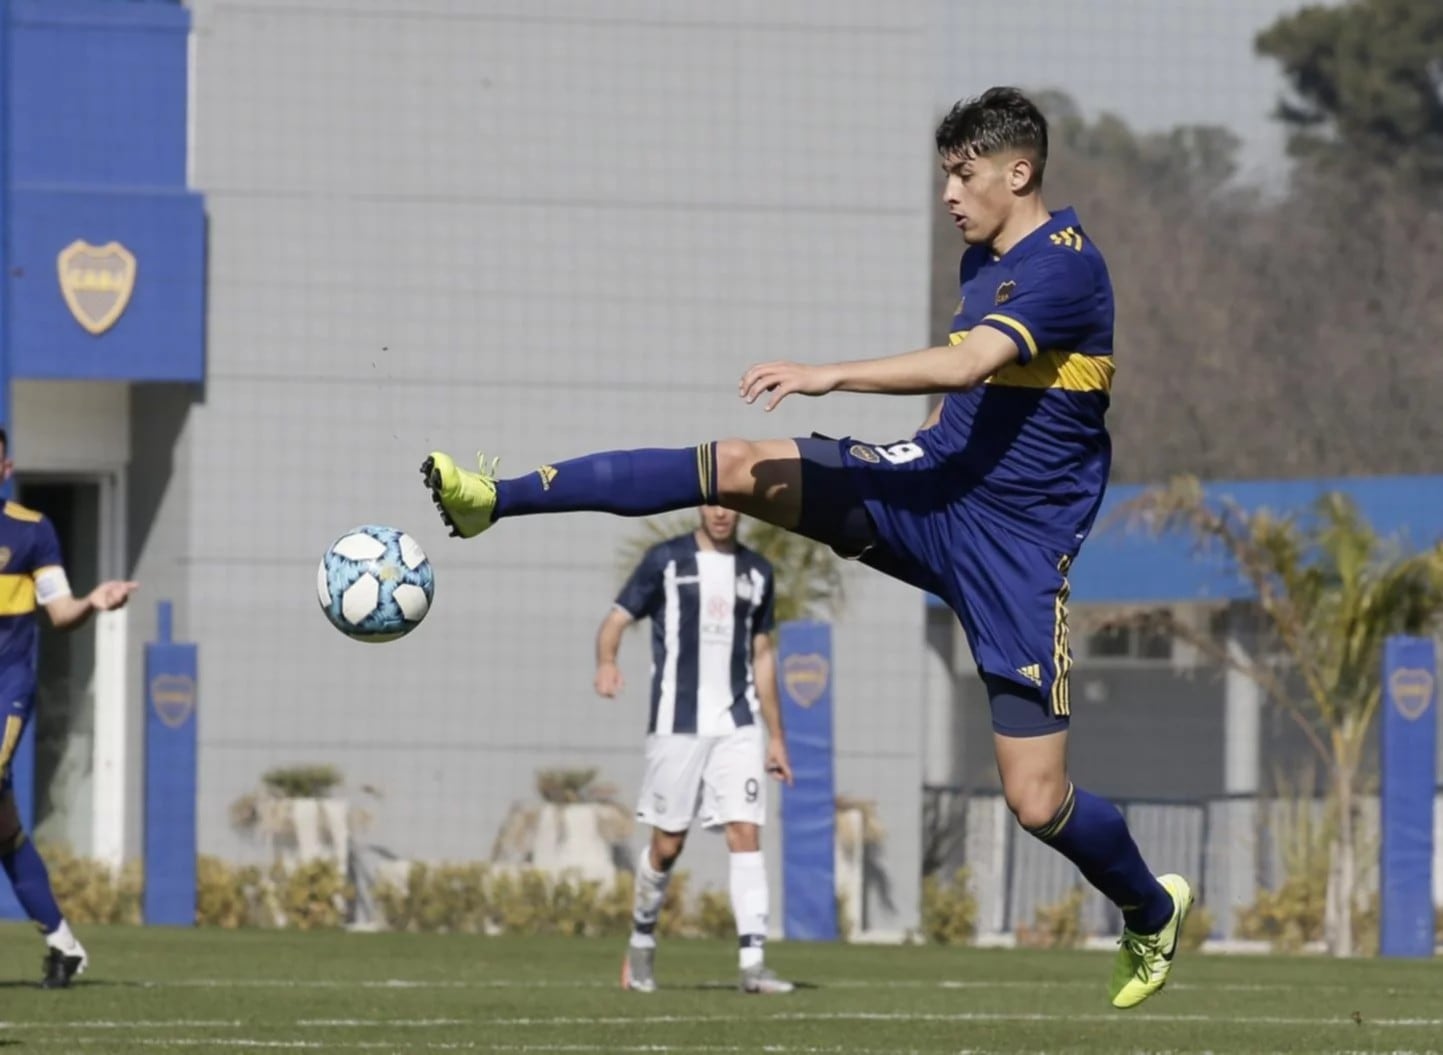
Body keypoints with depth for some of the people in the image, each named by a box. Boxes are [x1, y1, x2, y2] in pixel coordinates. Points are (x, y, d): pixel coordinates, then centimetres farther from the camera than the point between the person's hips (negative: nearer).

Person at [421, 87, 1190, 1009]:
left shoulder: (1067, 267, -18)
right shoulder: (984, 261, 10)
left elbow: (969, 365, -31)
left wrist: (827, 376, -32)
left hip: (1016, 542, -7)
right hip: (930, 485, 7)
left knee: (1037, 801, -8)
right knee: (740, 468, -13)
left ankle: (1154, 913, 22)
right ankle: (496, 499, -16)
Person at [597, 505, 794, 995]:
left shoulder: (757, 572, 12)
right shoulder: (666, 560, 1)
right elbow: (616, 619, -1)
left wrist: (776, 736, 17)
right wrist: (606, 661, -25)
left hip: (738, 725, 3)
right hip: (677, 724, -3)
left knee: (746, 834, -10)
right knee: (668, 844, 3)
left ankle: (752, 963, -14)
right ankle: (642, 940, 27)